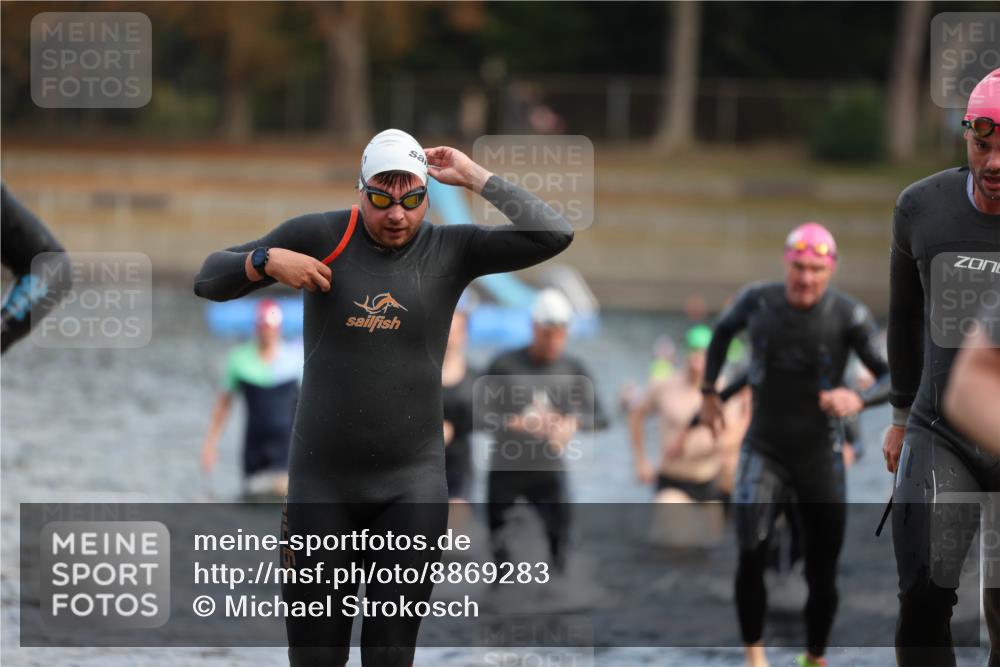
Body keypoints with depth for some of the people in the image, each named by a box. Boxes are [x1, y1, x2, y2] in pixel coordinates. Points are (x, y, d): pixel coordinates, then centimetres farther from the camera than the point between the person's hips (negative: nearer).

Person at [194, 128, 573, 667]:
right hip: (321, 481, 0)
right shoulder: (320, 236, -2)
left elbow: (555, 234, -10)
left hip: (411, 485, 0)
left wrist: (473, 176, -10)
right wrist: (266, 260, -16)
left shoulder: (451, 251, 0)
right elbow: (209, 280, 4)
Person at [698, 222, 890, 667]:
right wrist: (709, 392, 18)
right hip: (764, 450, 0)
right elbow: (722, 331, 18)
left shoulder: (848, 316, -12)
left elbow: (894, 375, -16)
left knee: (822, 574, 5)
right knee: (752, 555, -20)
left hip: (820, 456, 0)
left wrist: (859, 399, -36)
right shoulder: (757, 301, -5)